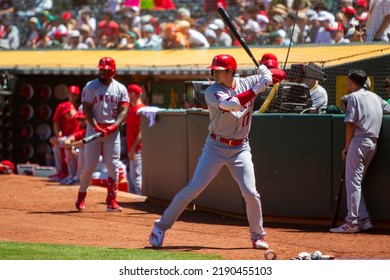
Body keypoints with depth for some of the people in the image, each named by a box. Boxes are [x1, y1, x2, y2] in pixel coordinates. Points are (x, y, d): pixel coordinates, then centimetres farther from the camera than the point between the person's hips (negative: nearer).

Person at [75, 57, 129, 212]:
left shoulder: (120, 88, 7)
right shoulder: (90, 86, 1)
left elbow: (124, 110, -1)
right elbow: (87, 109, -6)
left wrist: (114, 126, -18)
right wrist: (96, 126, -20)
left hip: (113, 131, 2)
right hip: (94, 128, -1)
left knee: (113, 167, -2)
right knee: (89, 165, -3)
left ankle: (111, 201, 2)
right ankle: (81, 196, 13)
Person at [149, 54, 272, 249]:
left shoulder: (247, 83, -1)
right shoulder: (212, 92, -12)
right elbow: (231, 104, -29)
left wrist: (266, 74, -20)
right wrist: (256, 90, -33)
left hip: (240, 149, 2)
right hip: (216, 147, -2)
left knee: (250, 192, -8)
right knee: (193, 189, -6)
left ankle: (257, 236, 11)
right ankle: (161, 227, 4)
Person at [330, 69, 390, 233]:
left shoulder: (353, 97, -3)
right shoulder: (375, 97, 17)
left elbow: (350, 124, -10)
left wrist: (347, 147, -5)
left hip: (359, 140, -7)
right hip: (373, 143, 7)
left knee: (353, 182, -7)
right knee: (356, 182, 14)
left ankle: (351, 223, -12)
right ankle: (364, 220, 7)